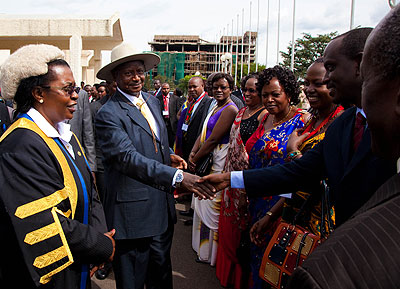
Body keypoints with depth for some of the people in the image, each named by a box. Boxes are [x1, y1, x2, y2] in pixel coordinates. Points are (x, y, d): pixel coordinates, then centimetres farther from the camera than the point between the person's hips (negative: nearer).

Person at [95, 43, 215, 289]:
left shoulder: (152, 101, 9)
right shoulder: (109, 115, -17)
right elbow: (128, 157, -28)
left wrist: (168, 157, 3)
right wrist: (177, 176, -37)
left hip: (163, 206, 7)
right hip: (133, 211, -7)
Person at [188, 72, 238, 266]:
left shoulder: (230, 110, -16)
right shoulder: (215, 107, 14)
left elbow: (213, 139, -19)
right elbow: (203, 134, 12)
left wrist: (195, 160, -11)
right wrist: (192, 153, -3)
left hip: (217, 162, -10)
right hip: (205, 160, 10)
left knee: (210, 205, -1)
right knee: (202, 204, 18)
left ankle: (209, 252, 15)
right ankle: (203, 246, 35)